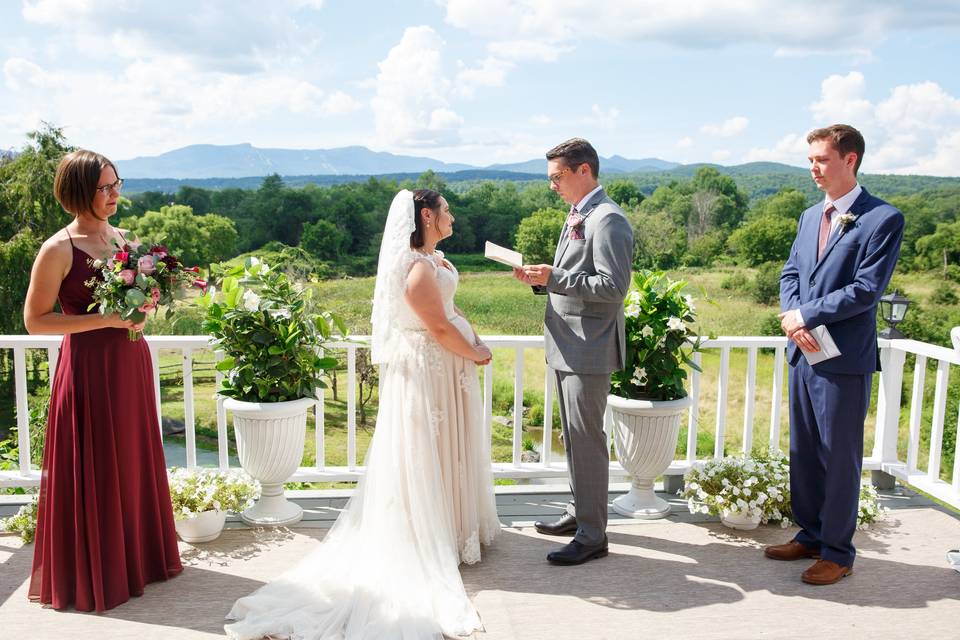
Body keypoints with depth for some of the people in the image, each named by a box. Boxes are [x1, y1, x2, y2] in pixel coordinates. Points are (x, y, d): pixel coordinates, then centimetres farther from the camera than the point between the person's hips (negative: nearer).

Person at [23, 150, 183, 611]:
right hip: (89, 368, -7)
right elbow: (35, 320, -12)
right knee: (93, 472, 4)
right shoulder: (58, 250, -13)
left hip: (131, 361, 7)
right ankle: (91, 573, 21)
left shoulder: (120, 237, 8)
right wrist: (105, 320, -20)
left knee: (135, 462, 16)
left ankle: (139, 556, 32)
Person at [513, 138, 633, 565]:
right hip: (567, 345, 10)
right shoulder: (577, 218, 16)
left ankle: (592, 536, 5)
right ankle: (579, 511, 31)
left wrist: (554, 278, -22)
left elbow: (614, 286, -22)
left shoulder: (607, 221, -15)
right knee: (573, 435, 17)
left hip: (589, 349, -10)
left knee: (585, 438, -5)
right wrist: (542, 279, 5)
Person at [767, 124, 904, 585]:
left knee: (840, 457, 3)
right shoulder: (811, 216, 14)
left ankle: (837, 552, 17)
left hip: (845, 358, -7)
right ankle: (810, 535, 30)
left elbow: (866, 289, -17)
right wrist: (792, 320, -6)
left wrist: (805, 315, -13)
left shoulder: (883, 219, -9)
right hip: (802, 353, 7)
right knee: (802, 452, 15)